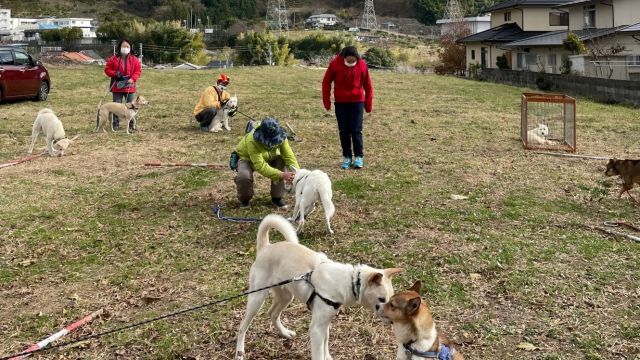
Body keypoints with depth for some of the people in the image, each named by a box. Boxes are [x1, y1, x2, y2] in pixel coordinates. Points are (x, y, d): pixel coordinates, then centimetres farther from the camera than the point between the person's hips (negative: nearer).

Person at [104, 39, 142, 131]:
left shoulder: (134, 60, 3)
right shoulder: (113, 59, 0)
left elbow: (138, 71, 1)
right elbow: (107, 69, 3)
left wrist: (132, 79, -14)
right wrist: (115, 73, -14)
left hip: (129, 87, 1)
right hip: (117, 87, -1)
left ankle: (131, 125, 11)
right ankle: (116, 124, 12)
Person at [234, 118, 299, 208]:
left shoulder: (280, 136, -27)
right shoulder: (252, 140, -42)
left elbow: (289, 156, -26)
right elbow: (260, 166, -45)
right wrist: (282, 175, -52)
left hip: (268, 158, 4)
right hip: (247, 158, -4)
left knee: (281, 162, -27)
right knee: (244, 176, -35)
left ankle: (277, 198, -8)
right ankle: (244, 200, -2)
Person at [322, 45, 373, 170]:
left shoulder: (362, 65, -8)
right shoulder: (335, 63, -9)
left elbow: (367, 86, 0)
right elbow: (326, 82, 0)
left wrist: (368, 104, 3)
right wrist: (327, 101, -1)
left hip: (357, 101, -1)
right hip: (340, 102, 1)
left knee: (356, 130, -3)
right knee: (343, 131, 4)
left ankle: (359, 157, 7)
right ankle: (347, 157, 13)